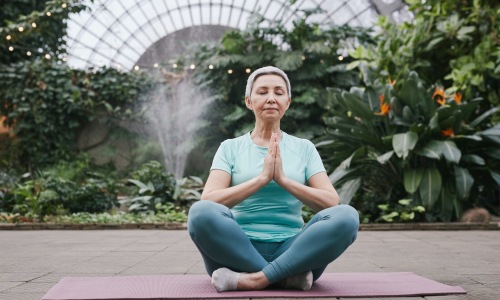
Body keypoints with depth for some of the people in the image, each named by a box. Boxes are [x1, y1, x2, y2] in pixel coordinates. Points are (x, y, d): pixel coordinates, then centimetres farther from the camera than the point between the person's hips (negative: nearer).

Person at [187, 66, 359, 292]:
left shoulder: (304, 148, 12)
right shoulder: (230, 148, 9)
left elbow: (331, 202, -1)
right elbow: (207, 202, -7)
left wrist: (283, 179, -13)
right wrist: (262, 178, -16)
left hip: (291, 251, 1)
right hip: (240, 250, -1)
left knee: (346, 216, -26)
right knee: (201, 212, -31)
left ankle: (254, 279, -26)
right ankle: (288, 276, -23)